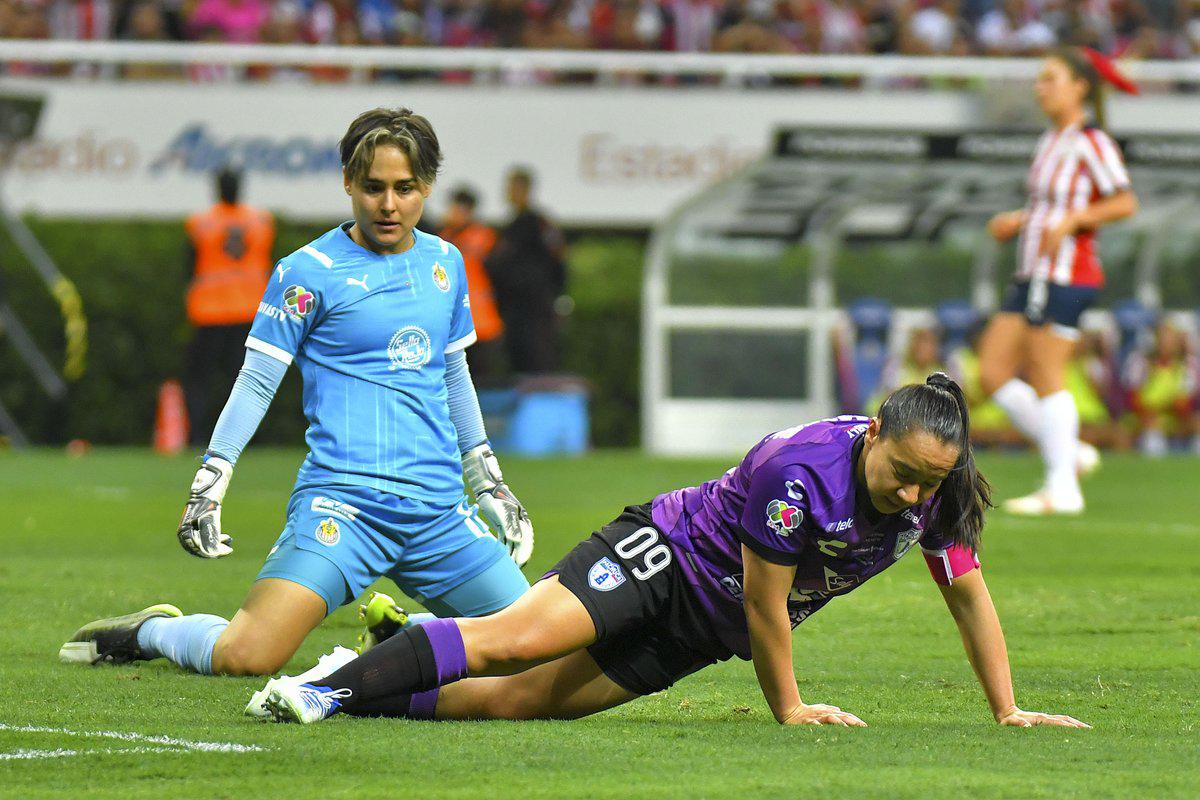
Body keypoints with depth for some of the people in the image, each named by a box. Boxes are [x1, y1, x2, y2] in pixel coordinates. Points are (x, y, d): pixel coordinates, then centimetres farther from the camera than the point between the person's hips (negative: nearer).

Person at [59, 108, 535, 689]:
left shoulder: (446, 264, 13)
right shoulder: (309, 271, -3)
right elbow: (256, 382, -1)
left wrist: (489, 481, 28)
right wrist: (209, 483, -8)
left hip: (439, 511, 6)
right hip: (341, 501, -6)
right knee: (246, 657, -23)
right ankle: (150, 631, 10)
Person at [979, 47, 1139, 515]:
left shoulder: (1092, 143, -10)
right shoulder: (1052, 142, 17)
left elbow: (1125, 203, -16)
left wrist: (1070, 220, -24)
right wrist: (1018, 222, 12)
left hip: (1066, 277, -9)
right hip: (1032, 279, 9)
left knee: (1045, 378, -8)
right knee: (992, 373, 5)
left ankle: (1062, 490, -2)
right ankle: (1067, 453, 14)